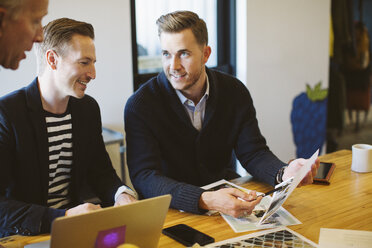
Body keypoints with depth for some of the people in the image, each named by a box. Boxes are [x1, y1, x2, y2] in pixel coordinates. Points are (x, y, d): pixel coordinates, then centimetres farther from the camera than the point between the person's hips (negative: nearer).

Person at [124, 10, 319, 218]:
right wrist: (205, 200, -40)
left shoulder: (235, 92, -3)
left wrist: (284, 174, -25)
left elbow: (253, 152, -2)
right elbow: (144, 177, -25)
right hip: (172, 210, -2)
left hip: (227, 194, 3)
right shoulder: (140, 105, -16)